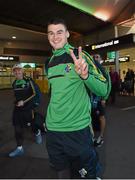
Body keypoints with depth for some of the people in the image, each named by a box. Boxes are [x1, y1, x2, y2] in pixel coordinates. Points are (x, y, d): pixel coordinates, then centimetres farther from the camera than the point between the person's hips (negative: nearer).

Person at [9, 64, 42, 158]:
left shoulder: (29, 81, -10)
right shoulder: (14, 83, 8)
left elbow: (35, 94, -11)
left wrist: (24, 102, -17)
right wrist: (17, 102, 13)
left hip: (28, 108, -5)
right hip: (17, 108, 5)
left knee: (32, 124, 10)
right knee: (18, 128, 3)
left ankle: (37, 133, 45)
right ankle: (19, 148, 15)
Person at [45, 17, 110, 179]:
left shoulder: (80, 55, -7)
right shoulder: (49, 63, 10)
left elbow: (103, 90, -13)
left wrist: (84, 75, -32)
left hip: (77, 128, -5)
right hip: (52, 129, 5)